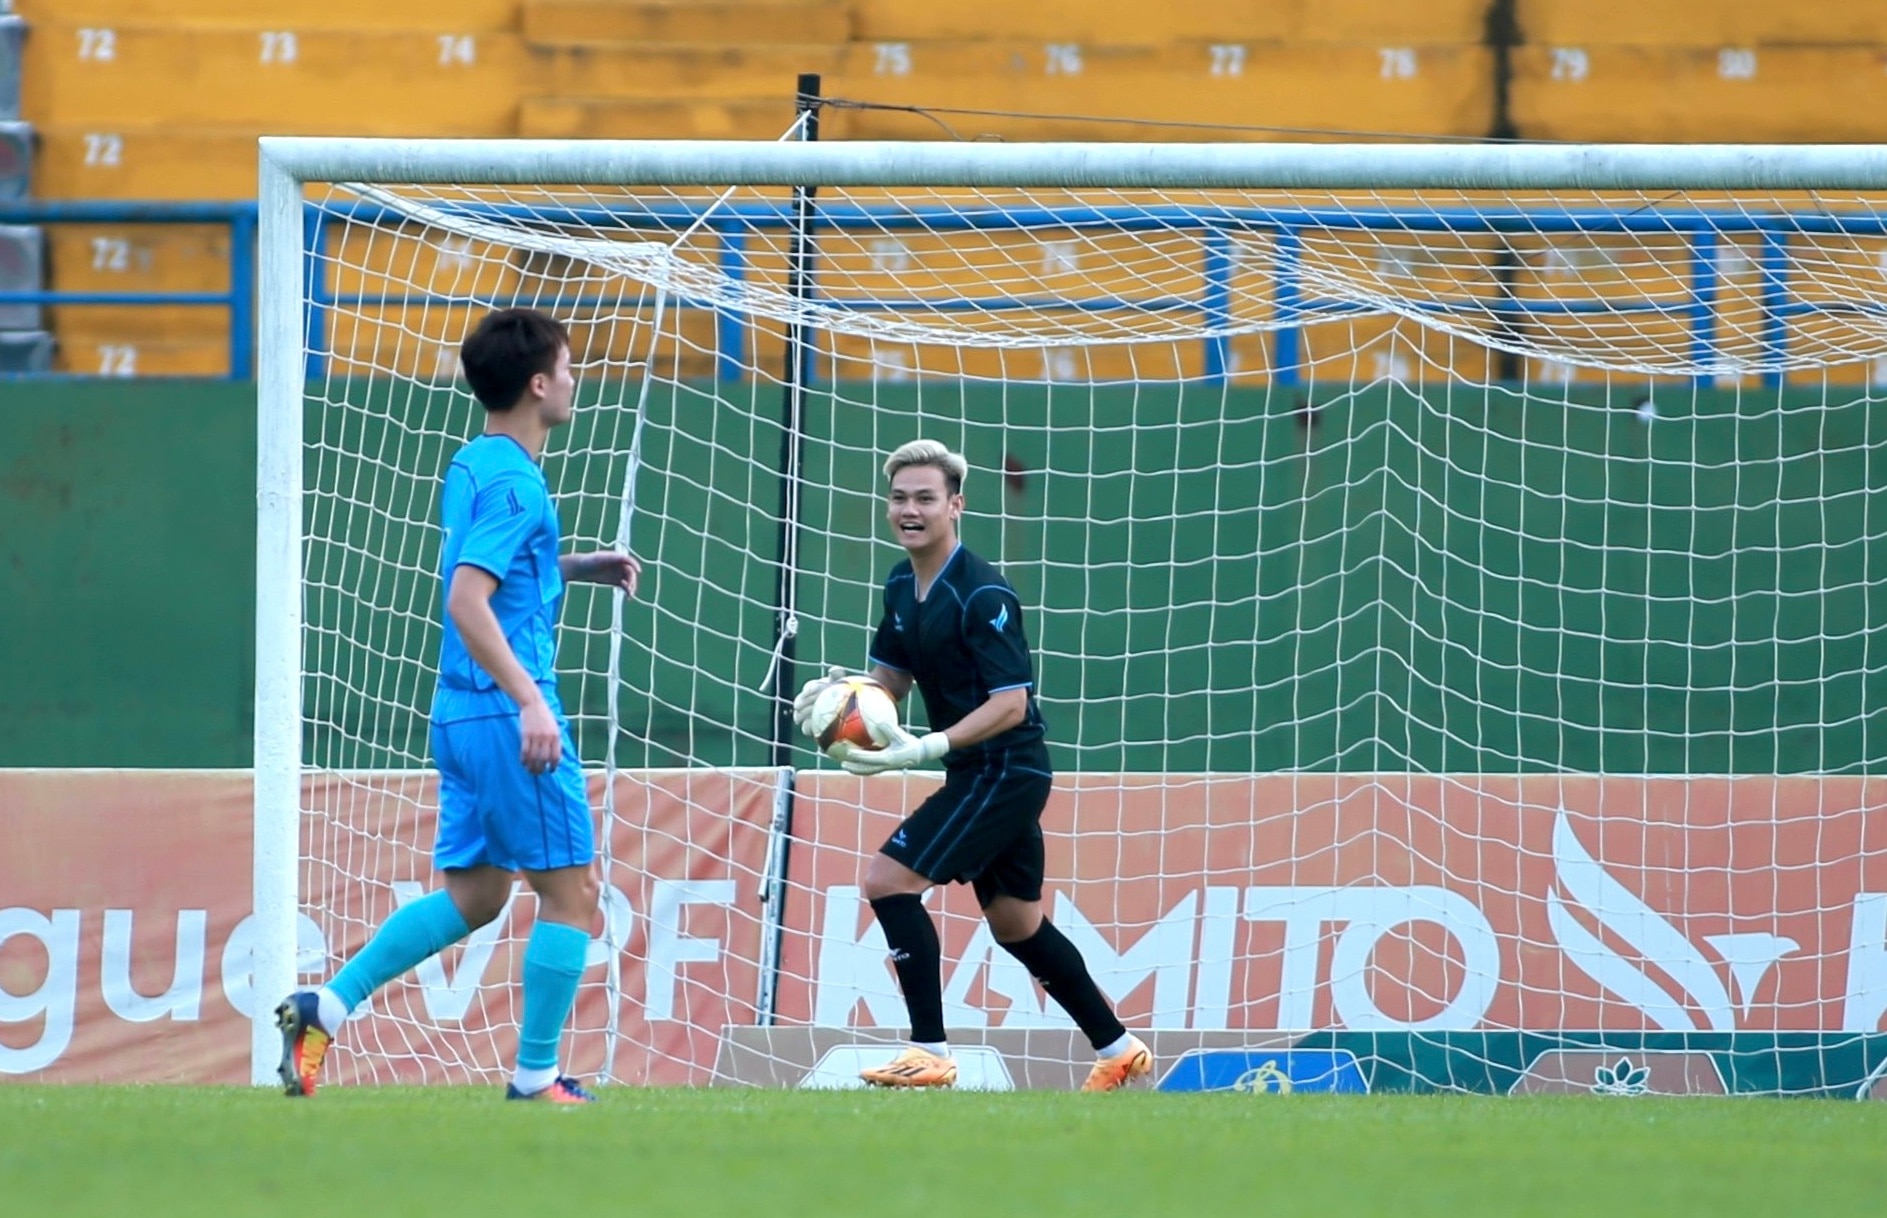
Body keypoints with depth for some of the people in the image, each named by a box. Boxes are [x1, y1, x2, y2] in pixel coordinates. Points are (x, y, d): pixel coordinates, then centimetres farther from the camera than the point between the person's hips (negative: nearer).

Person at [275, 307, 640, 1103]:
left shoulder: (471, 468, 13)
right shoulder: (514, 481, -15)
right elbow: (467, 601, -24)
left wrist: (576, 568, 23)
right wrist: (530, 701, -28)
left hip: (462, 713, 9)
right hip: (507, 716, -9)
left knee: (472, 896, 13)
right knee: (571, 891, 0)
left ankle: (326, 1005, 3)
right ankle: (535, 1079, 2)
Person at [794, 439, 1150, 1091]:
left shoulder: (982, 594, -21)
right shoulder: (902, 586, 6)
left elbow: (1011, 703, -23)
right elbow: (892, 677, 16)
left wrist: (928, 748, -33)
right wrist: (835, 691, -5)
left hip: (1006, 769, -10)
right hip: (978, 774, 10)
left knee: (888, 878, -17)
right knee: (1016, 923, 19)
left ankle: (929, 1052, -14)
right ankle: (1118, 1049, 32)